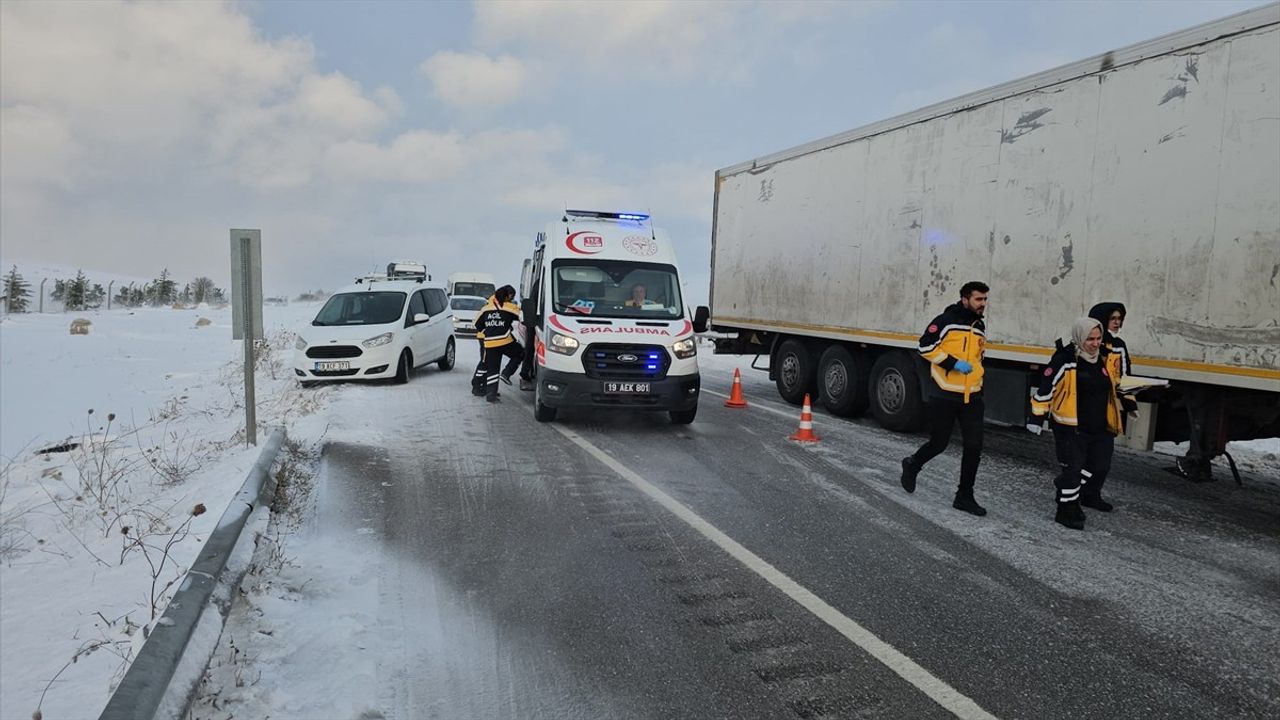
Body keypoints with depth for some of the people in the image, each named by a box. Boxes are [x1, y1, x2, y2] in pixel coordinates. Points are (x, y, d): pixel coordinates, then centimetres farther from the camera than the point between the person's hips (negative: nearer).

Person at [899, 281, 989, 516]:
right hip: (945, 395, -6)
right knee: (939, 443, 4)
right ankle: (912, 465, 34)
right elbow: (926, 346, -15)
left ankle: (964, 496, 10)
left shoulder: (980, 326, 13)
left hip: (972, 397, 6)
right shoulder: (947, 320, -9)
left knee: (974, 447, -1)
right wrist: (953, 363, -20)